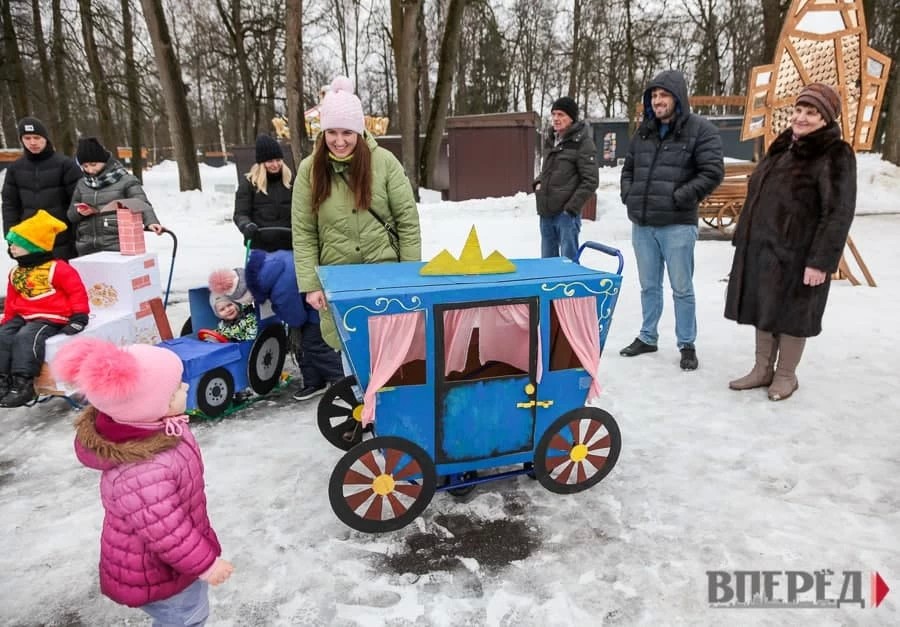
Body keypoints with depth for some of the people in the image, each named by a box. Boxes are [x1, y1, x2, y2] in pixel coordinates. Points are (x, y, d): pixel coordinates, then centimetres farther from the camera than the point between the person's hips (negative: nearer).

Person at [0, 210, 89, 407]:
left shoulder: (56, 268, -9)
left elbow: (77, 291, -10)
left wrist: (79, 317, -16)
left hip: (50, 318, -8)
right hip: (23, 316, 8)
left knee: (25, 338, -28)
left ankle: (23, 383, -26)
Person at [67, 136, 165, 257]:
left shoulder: (125, 180, -1)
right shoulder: (82, 184, 14)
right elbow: (71, 214, 20)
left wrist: (151, 221, -32)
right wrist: (79, 212, -5)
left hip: (117, 247, -5)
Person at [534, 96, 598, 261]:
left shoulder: (582, 142, -9)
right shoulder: (550, 140, 12)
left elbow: (590, 181, -12)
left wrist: (572, 207, -15)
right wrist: (539, 182, 7)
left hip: (566, 214, -7)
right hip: (545, 212, 7)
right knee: (547, 261, 14)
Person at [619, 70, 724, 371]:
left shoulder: (700, 130, -4)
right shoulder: (644, 131, 13)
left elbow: (713, 172, -10)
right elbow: (628, 167, 24)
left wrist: (679, 198, -14)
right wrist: (628, 195, 8)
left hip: (677, 225, -5)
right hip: (641, 224, 5)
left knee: (682, 289, 3)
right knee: (649, 286, 15)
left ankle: (687, 345, 16)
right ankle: (647, 337, 28)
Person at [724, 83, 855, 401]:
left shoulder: (835, 155, -10)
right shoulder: (782, 147, 13)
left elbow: (838, 214, -15)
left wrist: (821, 261, -21)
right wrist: (743, 240, 16)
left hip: (797, 254, -7)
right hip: (761, 249, 7)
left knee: (790, 314, 4)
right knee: (763, 310, 13)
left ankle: (786, 376, 20)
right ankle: (763, 370, 27)